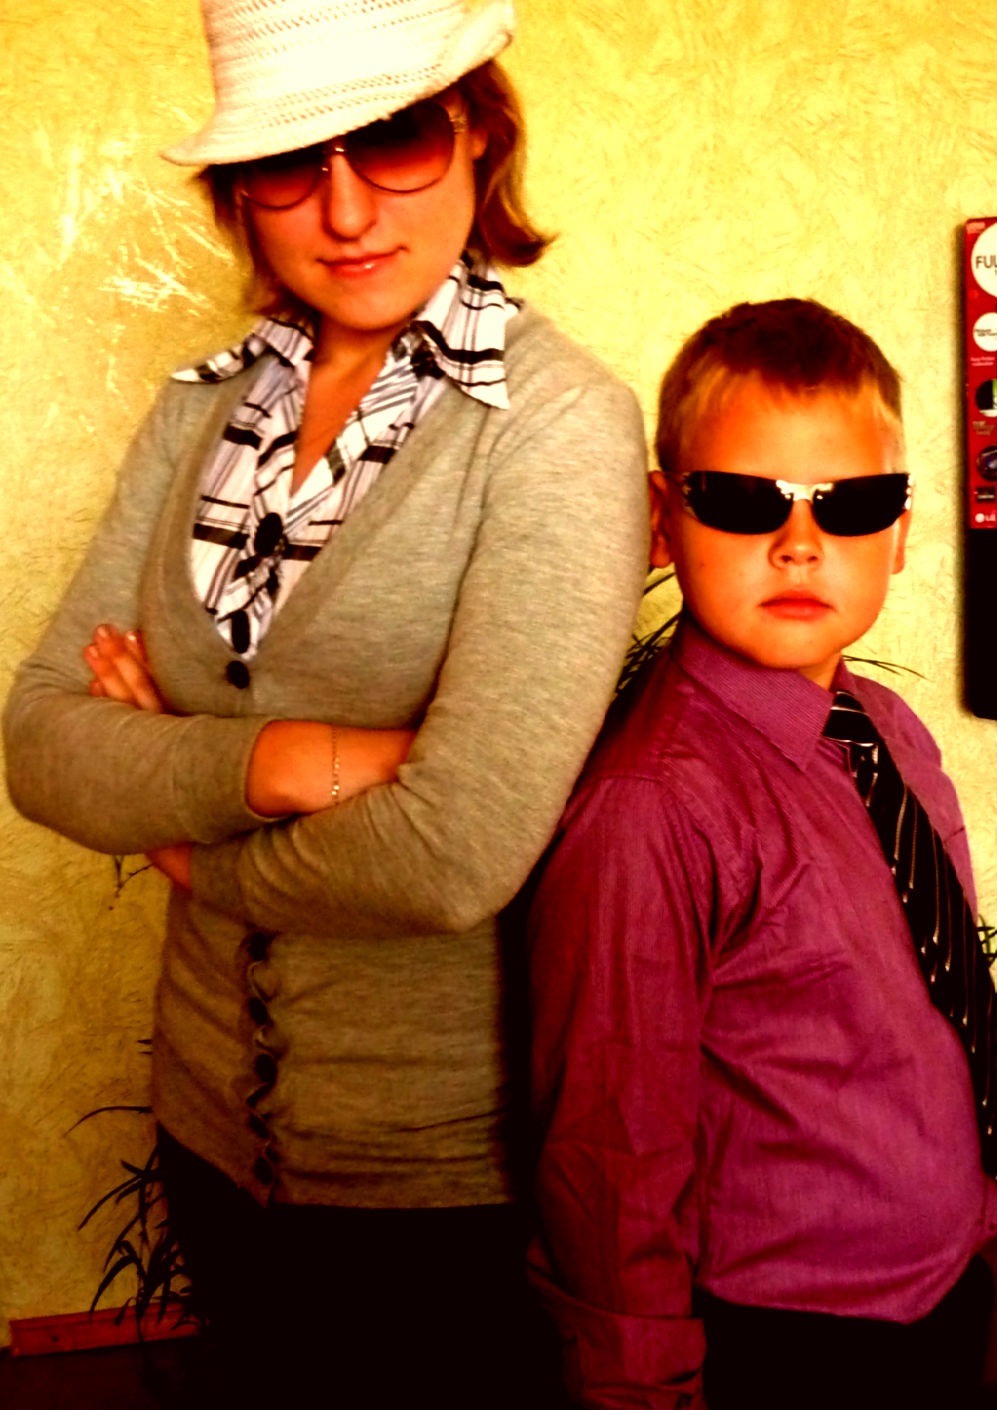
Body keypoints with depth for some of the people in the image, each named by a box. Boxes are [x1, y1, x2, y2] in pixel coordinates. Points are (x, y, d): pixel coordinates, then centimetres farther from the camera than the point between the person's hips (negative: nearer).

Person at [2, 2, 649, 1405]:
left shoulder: (560, 420, -17)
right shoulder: (205, 408, 1)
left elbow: (461, 851, -26)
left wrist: (187, 834, -10)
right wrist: (267, 761, -21)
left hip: (452, 1182, -5)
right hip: (214, 1134, 5)